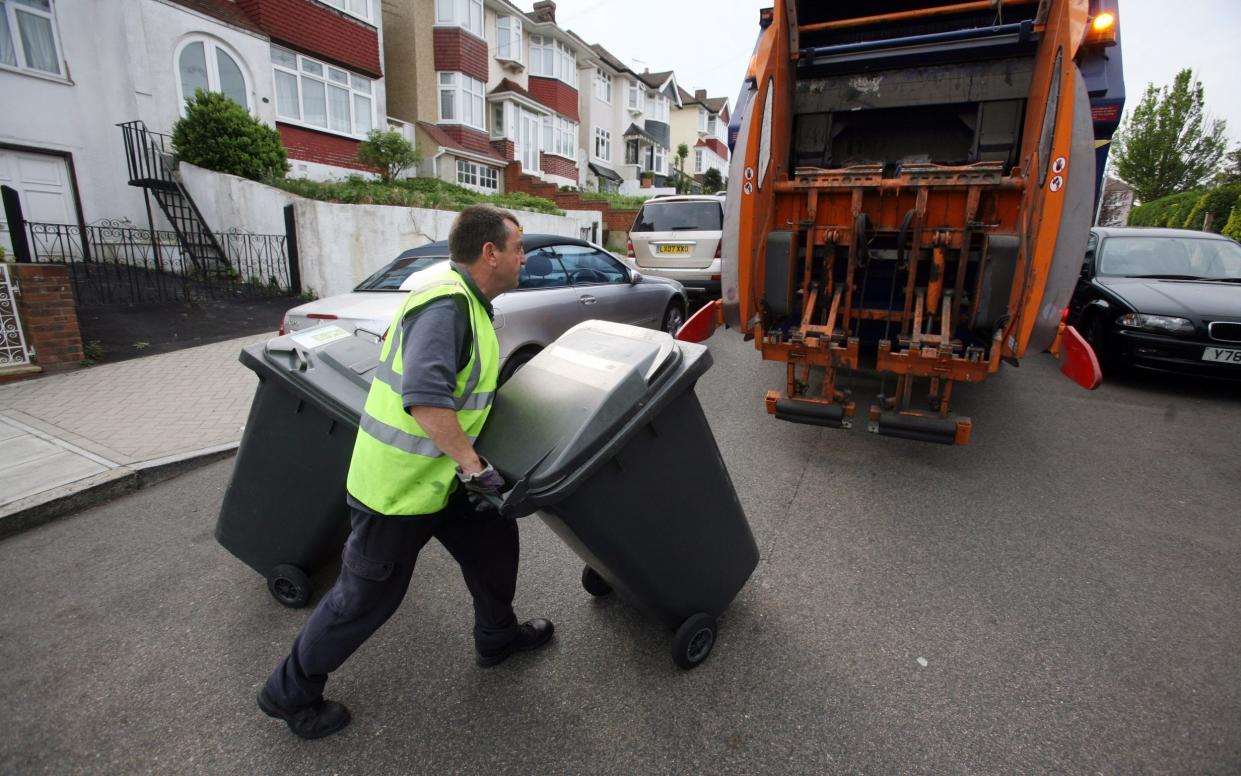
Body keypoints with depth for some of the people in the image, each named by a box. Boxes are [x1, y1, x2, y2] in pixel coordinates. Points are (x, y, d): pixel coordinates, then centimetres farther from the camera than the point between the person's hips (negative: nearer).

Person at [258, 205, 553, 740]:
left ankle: (498, 636, 40)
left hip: (439, 473, 10)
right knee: (367, 596, 8)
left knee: (493, 538, 17)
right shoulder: (445, 303, -26)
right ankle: (289, 693, 33)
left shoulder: (465, 298, 6)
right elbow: (425, 397, -38)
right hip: (397, 486, -9)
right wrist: (474, 467, -31)